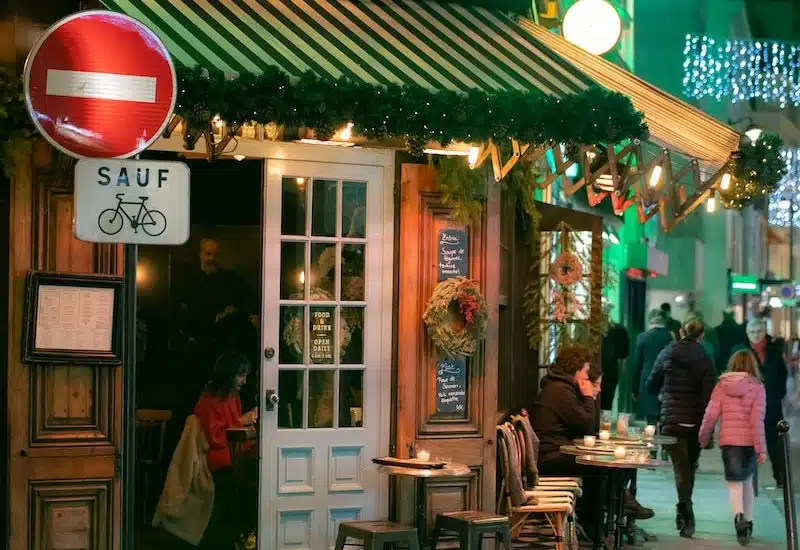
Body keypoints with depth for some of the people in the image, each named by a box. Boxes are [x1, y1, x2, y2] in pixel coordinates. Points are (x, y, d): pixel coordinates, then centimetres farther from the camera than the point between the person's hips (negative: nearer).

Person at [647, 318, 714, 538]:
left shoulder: (666, 354, 2)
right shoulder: (704, 360, -2)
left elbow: (651, 386, 11)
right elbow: (708, 396, -9)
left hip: (671, 420, -1)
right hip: (695, 421, 1)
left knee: (681, 467, -6)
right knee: (690, 466, 17)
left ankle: (686, 515, -21)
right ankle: (684, 513, 26)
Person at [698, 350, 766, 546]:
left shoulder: (721, 386, 1)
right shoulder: (757, 387, -4)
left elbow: (711, 415, -1)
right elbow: (757, 419, -9)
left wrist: (702, 439, 12)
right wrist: (761, 448, -7)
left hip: (728, 440, 0)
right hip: (749, 441, 0)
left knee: (735, 482, 2)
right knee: (747, 480, 20)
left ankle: (739, 516, -25)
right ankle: (748, 522, 24)